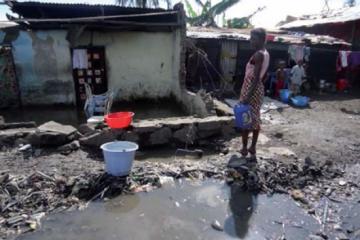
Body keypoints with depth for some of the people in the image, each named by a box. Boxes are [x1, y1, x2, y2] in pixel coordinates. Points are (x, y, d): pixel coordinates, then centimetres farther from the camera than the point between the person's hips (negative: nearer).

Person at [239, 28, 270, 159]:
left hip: (251, 89, -9)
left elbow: (256, 78, -23)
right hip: (259, 89, 9)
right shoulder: (266, 54, 10)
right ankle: (253, 147, 22)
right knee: (255, 119, 13)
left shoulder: (258, 55, -18)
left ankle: (244, 148, 10)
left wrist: (248, 96, -24)